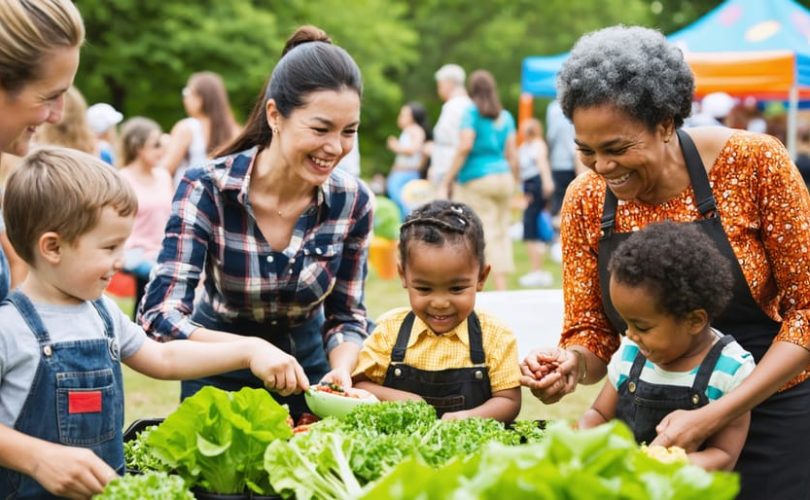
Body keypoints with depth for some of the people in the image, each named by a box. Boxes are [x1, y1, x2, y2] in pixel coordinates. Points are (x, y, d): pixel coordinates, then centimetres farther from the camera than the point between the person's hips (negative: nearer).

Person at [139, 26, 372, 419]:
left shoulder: (353, 202, -17)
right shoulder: (207, 190, -26)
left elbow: (346, 316, -6)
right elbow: (160, 315, -31)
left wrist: (341, 371, -27)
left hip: (306, 362, 3)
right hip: (222, 370, -2)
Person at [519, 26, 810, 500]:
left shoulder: (755, 164, -17)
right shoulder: (586, 202, -7)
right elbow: (592, 334, 1)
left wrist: (710, 418, -22)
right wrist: (573, 363, -23)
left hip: (770, 415, -3)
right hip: (654, 425, 3)